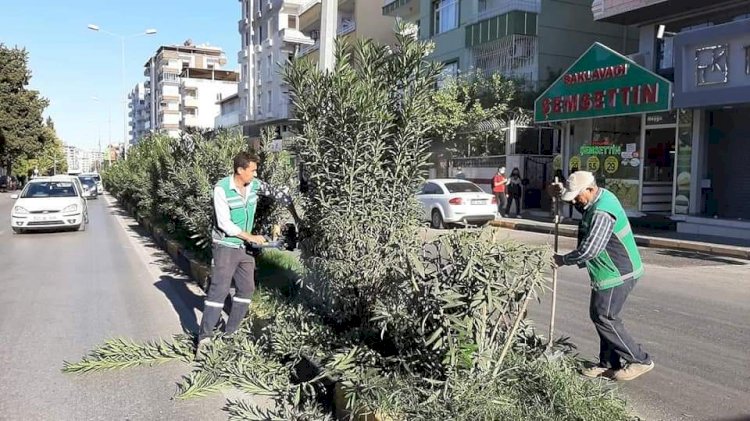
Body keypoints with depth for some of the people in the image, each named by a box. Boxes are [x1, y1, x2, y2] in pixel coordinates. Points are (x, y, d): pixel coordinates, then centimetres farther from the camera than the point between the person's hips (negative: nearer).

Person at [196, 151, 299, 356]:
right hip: (225, 246, -7)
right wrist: (251, 237, -17)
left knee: (247, 289, 10)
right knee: (219, 290, -12)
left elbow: (279, 194, 10)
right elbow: (224, 223, -20)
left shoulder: (254, 185, -2)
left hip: (244, 247, 7)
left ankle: (231, 333, 21)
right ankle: (204, 338, -8)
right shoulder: (222, 189, -18)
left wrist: (296, 216, 8)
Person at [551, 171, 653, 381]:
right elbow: (581, 204, 29)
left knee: (604, 318, -4)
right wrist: (562, 191, 11)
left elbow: (588, 251, -30)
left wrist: (563, 260, -13)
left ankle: (640, 361, 7)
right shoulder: (601, 195, 5)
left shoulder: (602, 213, -27)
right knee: (599, 315, 14)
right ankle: (609, 364, 23)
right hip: (614, 270, 11)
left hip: (617, 273, -11)